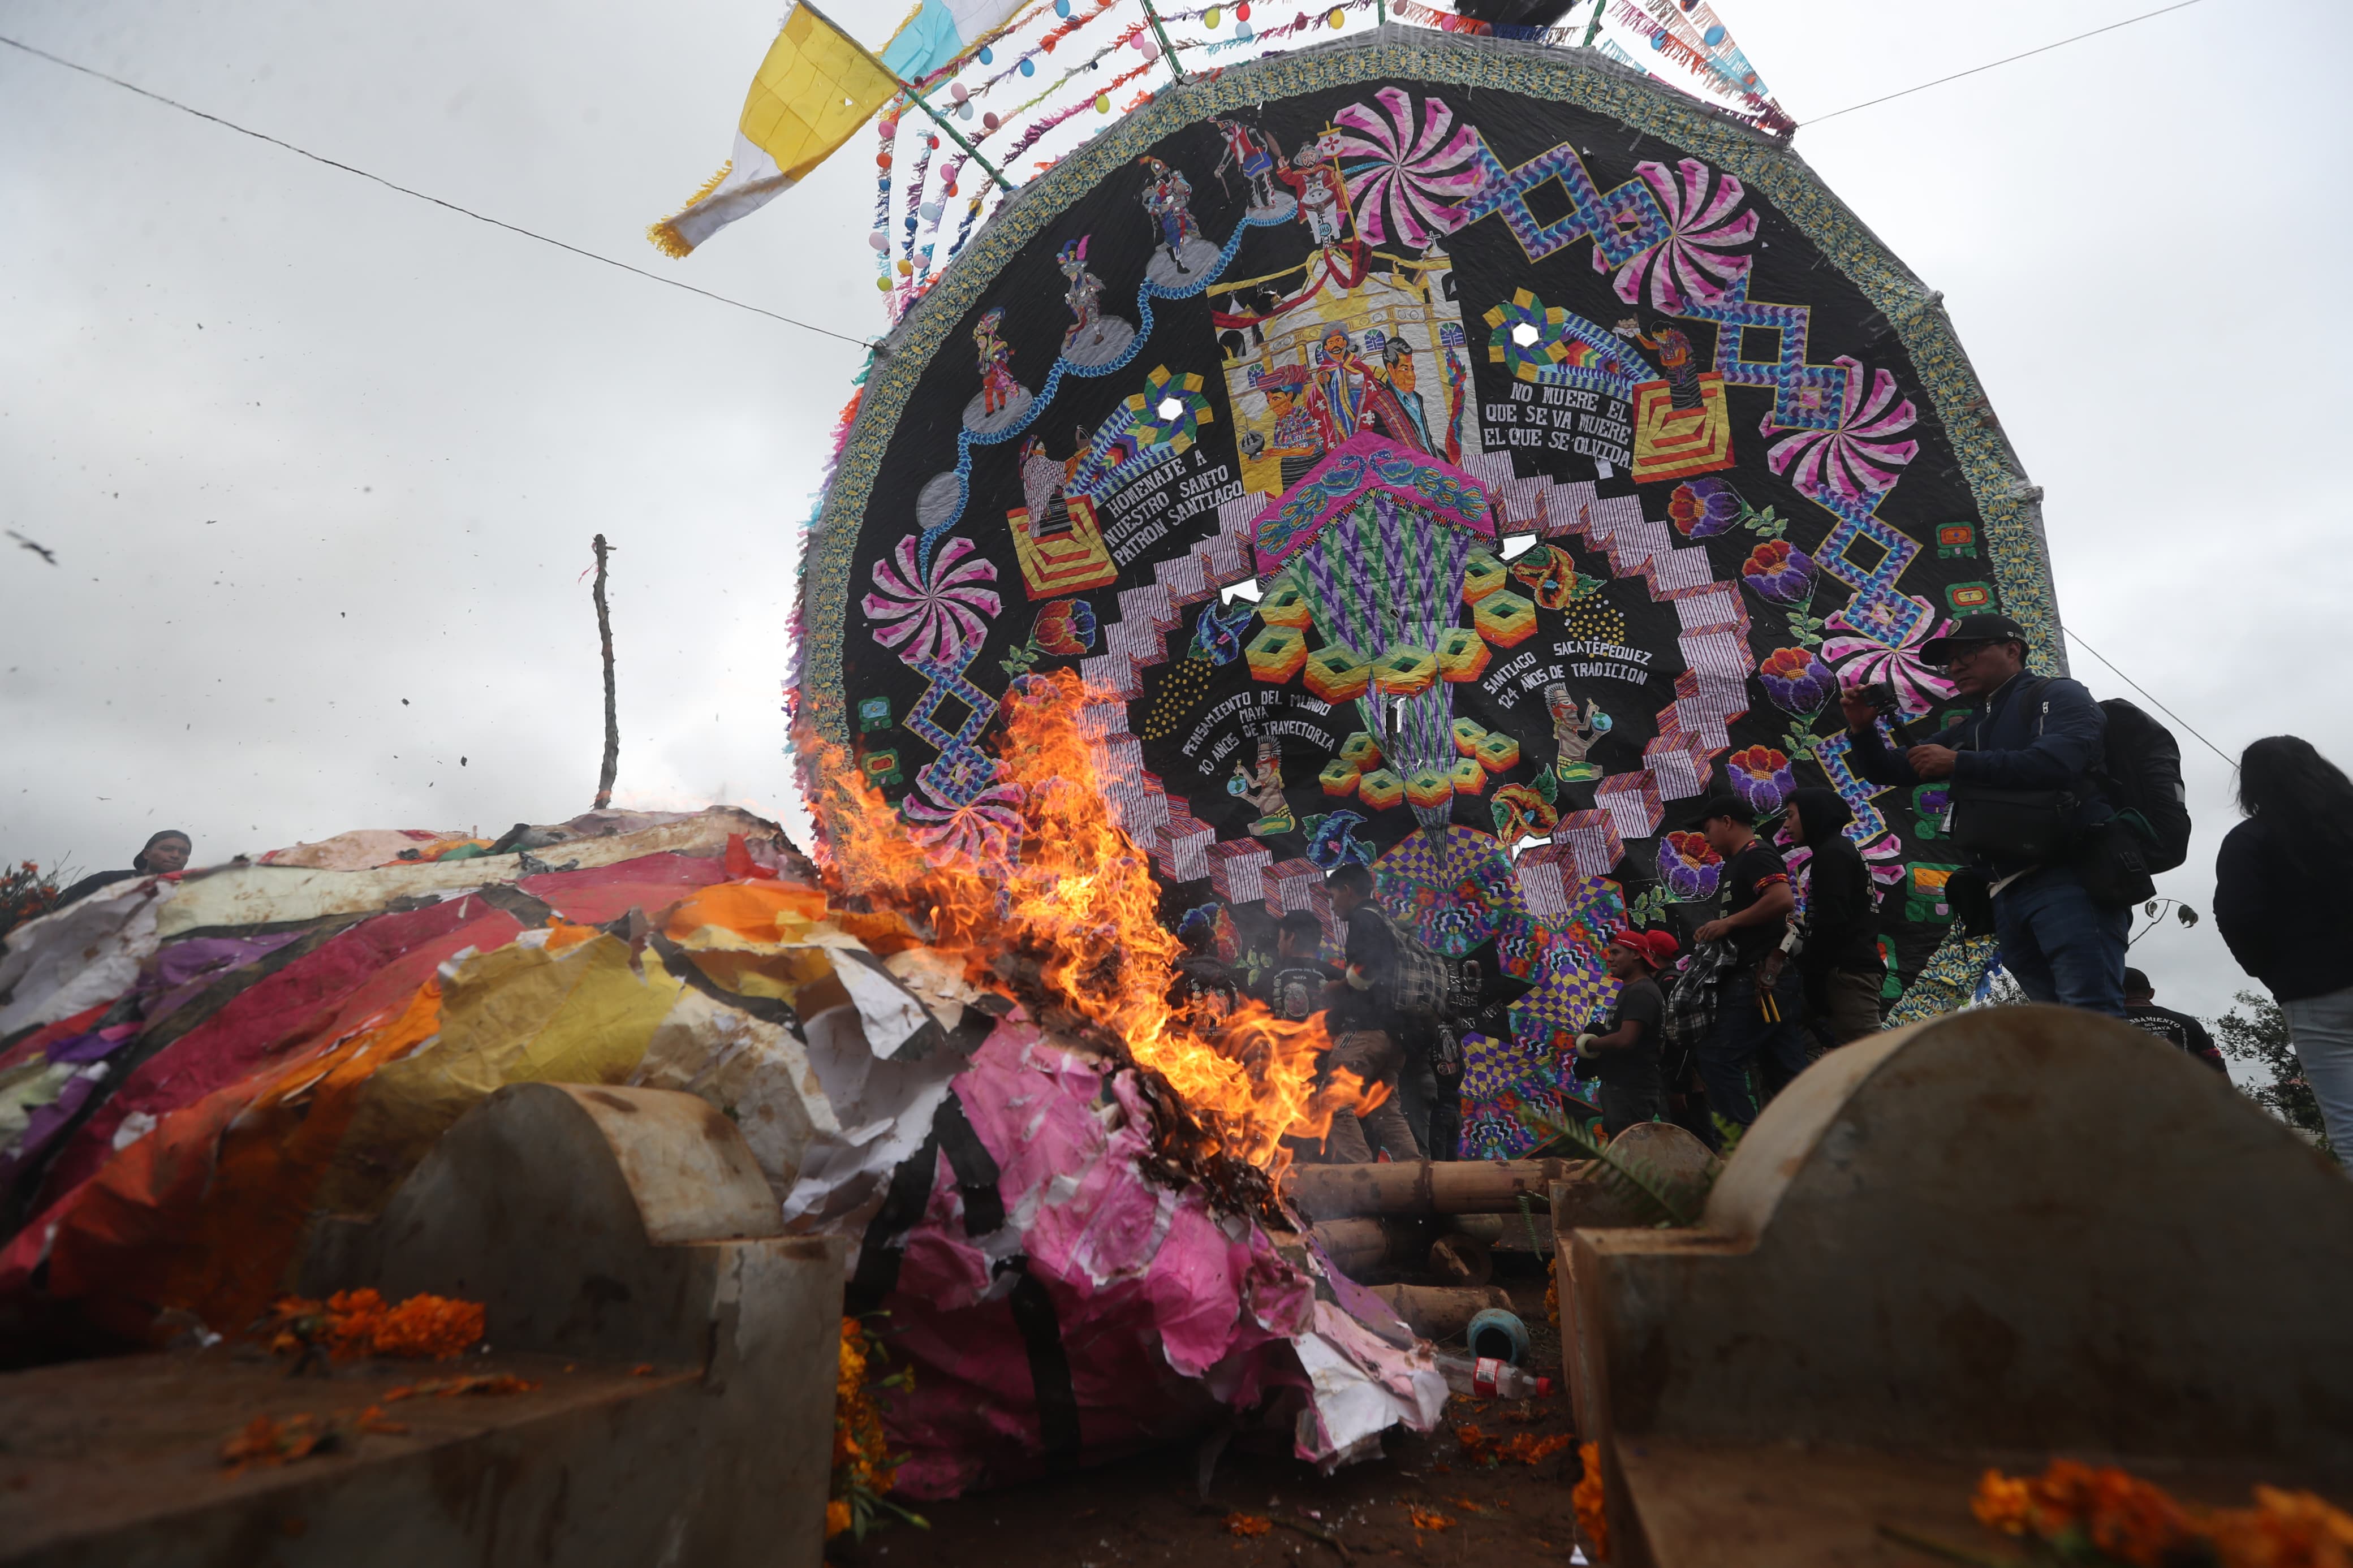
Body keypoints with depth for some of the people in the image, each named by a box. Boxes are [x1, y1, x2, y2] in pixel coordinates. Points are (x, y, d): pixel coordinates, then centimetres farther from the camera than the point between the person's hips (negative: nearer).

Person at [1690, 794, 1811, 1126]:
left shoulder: (1755, 854, -9)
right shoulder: (1738, 862, 21)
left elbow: (1783, 899, -26)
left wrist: (1729, 922, -18)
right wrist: (1717, 932, 8)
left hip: (1763, 976, -10)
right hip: (1770, 978, 10)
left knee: (1718, 1060, -12)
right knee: (1785, 1070, 10)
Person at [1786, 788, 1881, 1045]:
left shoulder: (1831, 853, -8)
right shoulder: (1843, 849, 23)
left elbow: (1833, 919, -18)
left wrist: (1809, 969, -12)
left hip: (1846, 968, -10)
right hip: (1854, 965, 10)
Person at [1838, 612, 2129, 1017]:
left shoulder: (2058, 695, 6)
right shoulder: (1967, 732, 26)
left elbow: (2057, 761, -15)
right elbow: (1889, 771, 26)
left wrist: (1958, 763, -9)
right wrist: (1863, 729, 6)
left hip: (2069, 878, -7)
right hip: (2009, 895, 7)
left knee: (2090, 1015, -17)